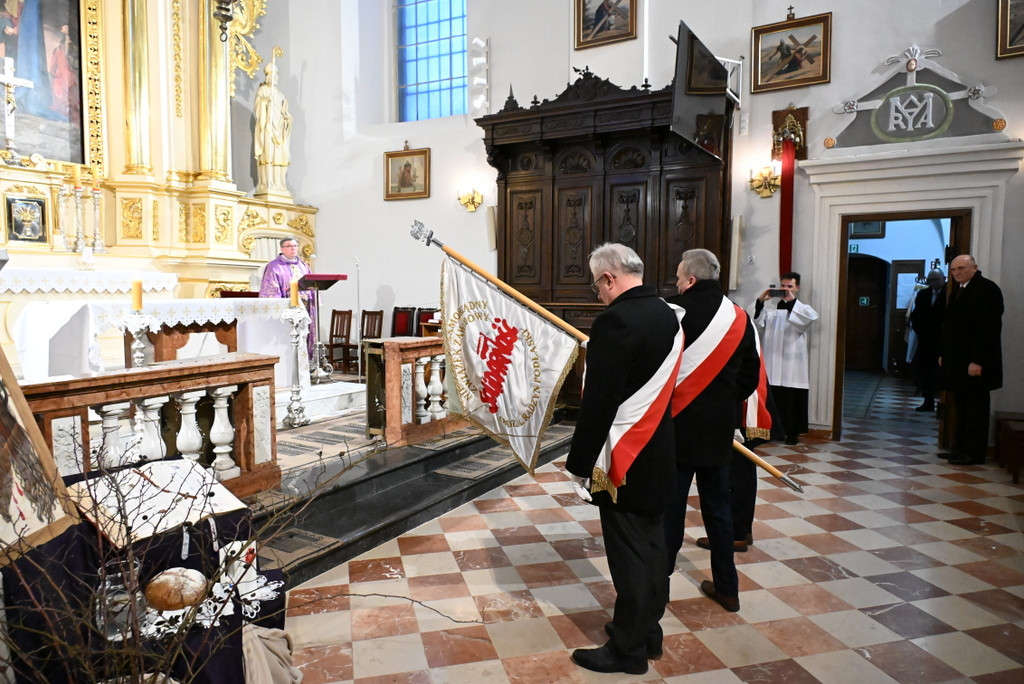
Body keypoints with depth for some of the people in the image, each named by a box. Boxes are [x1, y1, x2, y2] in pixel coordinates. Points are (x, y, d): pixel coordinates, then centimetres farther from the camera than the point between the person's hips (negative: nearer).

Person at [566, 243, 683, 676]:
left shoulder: (615, 321, -22)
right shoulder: (667, 315, 6)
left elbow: (597, 404, -22)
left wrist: (578, 463, -15)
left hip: (624, 460, -9)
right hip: (658, 451, 9)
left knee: (628, 553, 4)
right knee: (651, 542, 18)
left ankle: (628, 649, 19)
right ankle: (649, 631, 34)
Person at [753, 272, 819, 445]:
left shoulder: (801, 308, 8)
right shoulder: (770, 305, 9)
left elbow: (813, 317, -14)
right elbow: (757, 323, -2)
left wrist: (792, 301, -21)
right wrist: (760, 301, -13)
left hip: (792, 364, -1)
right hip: (771, 362, 1)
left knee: (792, 399, 1)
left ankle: (792, 433, 11)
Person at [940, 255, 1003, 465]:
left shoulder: (987, 289, -11)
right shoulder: (957, 290, 16)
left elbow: (989, 328, -18)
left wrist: (978, 361, -21)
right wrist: (944, 354, 13)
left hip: (975, 363, -9)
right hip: (957, 361, 9)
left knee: (976, 407, -1)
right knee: (960, 406, 12)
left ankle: (973, 453, 5)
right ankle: (960, 449, 19)